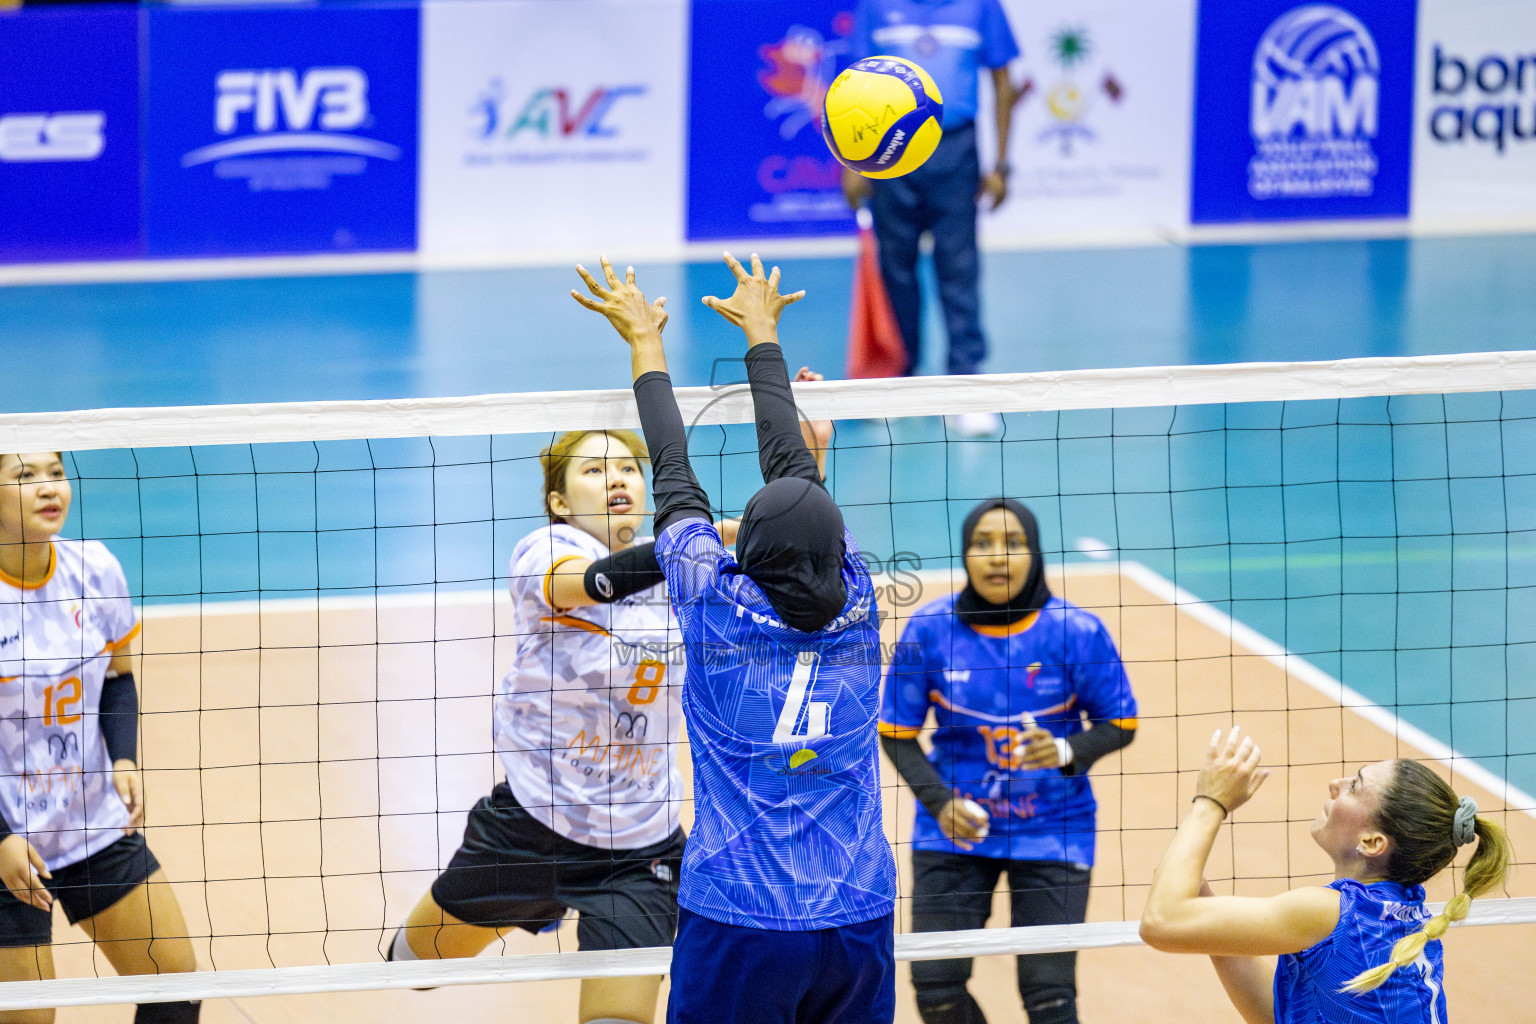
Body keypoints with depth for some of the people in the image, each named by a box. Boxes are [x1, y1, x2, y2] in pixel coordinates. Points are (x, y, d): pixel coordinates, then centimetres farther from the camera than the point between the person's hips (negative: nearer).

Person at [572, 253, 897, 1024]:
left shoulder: (719, 610, -7)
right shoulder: (854, 611, 1)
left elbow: (674, 477, 8)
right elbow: (791, 465, 13)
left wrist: (645, 341, 21)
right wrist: (762, 333, 29)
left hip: (736, 930, -3)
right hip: (861, 925, 3)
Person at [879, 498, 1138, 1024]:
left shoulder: (1076, 631, -11)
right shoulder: (929, 629, -8)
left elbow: (1120, 724, -1)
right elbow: (897, 733, 0)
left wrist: (1067, 752, -22)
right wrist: (938, 802, -16)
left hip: (1051, 829, -1)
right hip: (955, 826, 1)